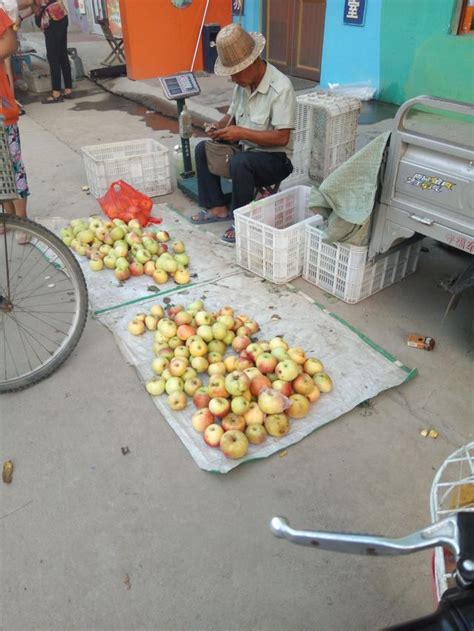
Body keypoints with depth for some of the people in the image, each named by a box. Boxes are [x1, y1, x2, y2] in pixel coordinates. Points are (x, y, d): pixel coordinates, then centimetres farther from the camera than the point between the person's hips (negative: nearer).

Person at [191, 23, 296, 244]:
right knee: (203, 148, 4)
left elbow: (282, 137, -27)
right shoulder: (244, 82, 2)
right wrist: (220, 127, -8)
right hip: (247, 151, 9)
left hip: (276, 159, -8)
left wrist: (242, 133, -28)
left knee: (239, 162, -36)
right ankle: (218, 208, 7)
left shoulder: (280, 87, -22)